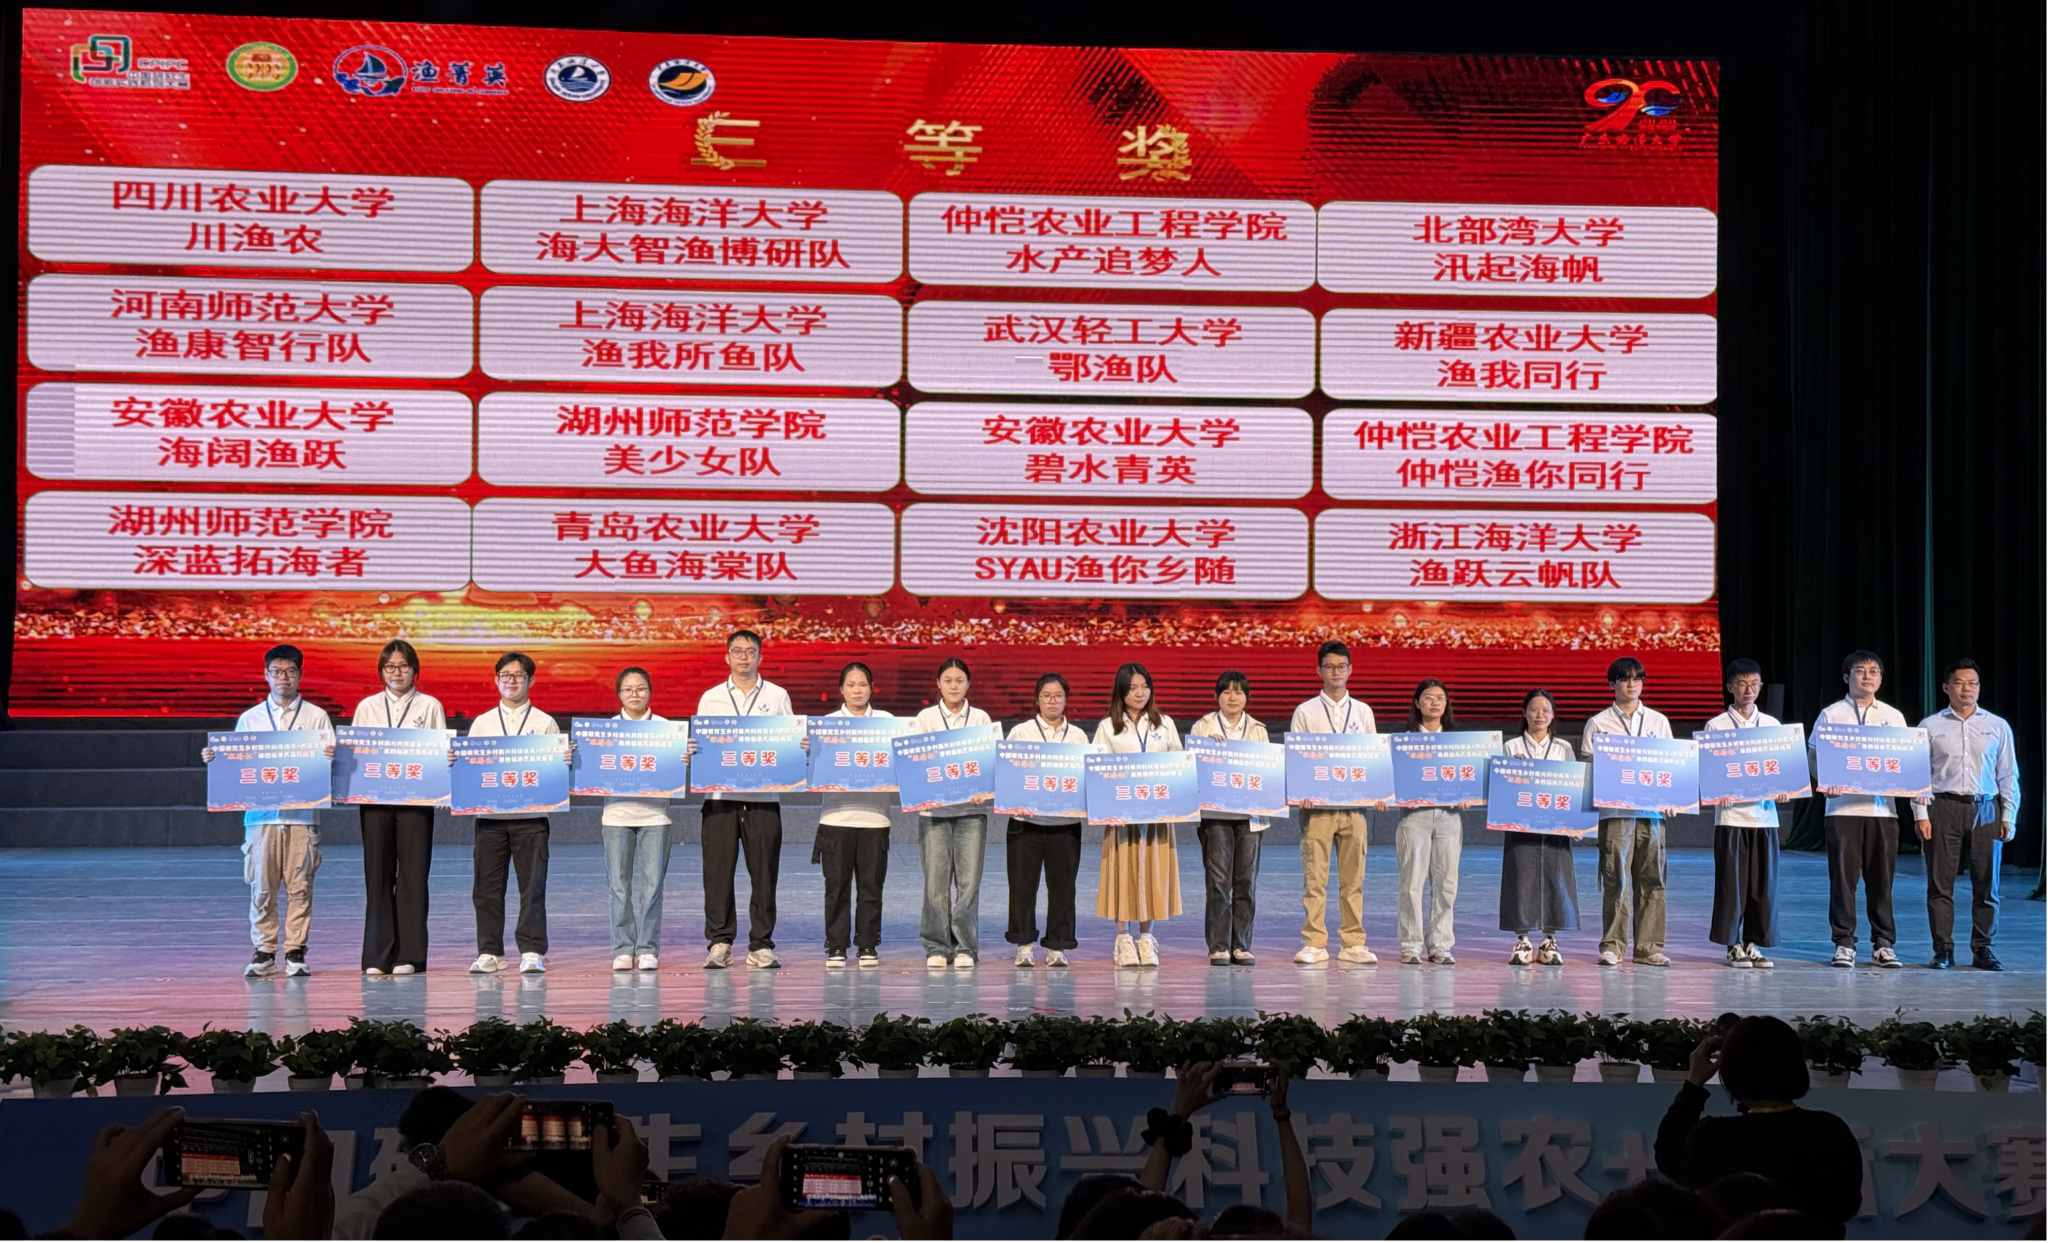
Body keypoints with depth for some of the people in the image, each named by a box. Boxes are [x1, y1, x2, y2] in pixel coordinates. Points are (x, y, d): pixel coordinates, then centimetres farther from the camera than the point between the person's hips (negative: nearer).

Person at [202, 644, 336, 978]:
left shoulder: (316, 717, 9)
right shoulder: (249, 719, 13)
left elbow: (329, 759, 3)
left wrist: (330, 759, -19)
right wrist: (214, 758, -6)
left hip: (302, 813, -1)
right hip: (261, 814, 1)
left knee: (299, 885, -2)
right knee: (262, 886, 0)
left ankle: (295, 952, 5)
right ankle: (264, 952, 7)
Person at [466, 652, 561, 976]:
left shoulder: (545, 724, 9)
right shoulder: (481, 724, 15)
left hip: (530, 817, -2)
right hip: (490, 815, 2)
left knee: (532, 884, -7)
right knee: (487, 886, 2)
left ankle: (532, 952, -4)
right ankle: (489, 952, 8)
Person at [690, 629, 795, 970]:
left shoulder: (777, 696, 11)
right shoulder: (711, 698, 11)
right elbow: (697, 744, 10)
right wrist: (692, 749, -12)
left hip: (763, 797, 0)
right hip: (720, 796, 0)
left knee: (764, 872, -1)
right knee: (718, 871, -2)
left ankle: (761, 945, 5)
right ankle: (719, 942, 5)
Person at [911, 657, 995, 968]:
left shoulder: (981, 718, 10)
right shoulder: (926, 718, 9)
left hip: (971, 806, 1)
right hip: (934, 806, -1)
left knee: (969, 879, -3)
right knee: (936, 879, -3)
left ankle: (965, 946, 3)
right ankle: (936, 946, 5)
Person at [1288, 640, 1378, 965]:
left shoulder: (1363, 712, 12)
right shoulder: (1305, 713, 5)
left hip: (1354, 804, 2)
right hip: (1317, 804, -2)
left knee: (1353, 877, 3)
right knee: (1314, 876, -4)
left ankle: (1353, 943, 8)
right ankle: (1314, 944, 0)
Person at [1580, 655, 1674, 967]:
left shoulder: (1659, 721, 15)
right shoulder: (1599, 723, 6)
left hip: (1652, 811, 3)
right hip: (1615, 810, -3)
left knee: (1651, 879, 2)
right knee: (1616, 880, -6)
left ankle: (1648, 947, 7)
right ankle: (1612, 946, 0)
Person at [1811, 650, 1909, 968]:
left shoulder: (1893, 716, 13)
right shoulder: (1831, 715, 6)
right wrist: (1826, 781, -16)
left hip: (1882, 808, 2)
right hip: (1843, 807, -2)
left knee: (1881, 879, 3)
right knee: (1843, 878, -2)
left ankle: (1883, 945, 10)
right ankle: (1844, 944, 4)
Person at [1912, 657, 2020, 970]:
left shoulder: (1998, 727, 9)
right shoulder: (1930, 727, 6)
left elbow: (2008, 775, 9)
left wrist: (2008, 816, 3)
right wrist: (1920, 814, -5)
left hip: (1985, 809, 1)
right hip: (1943, 808, -1)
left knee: (1986, 884, 2)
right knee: (1940, 883, -1)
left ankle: (1982, 950, 10)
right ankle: (1943, 950, 6)